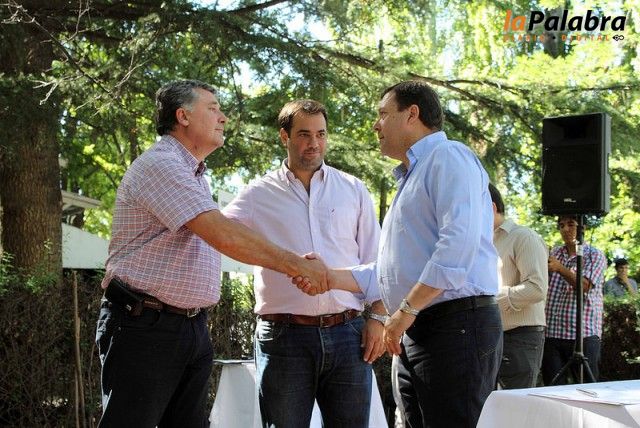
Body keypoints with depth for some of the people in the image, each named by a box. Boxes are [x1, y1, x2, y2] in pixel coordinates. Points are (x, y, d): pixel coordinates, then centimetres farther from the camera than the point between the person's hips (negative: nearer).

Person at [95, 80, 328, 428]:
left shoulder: (193, 174, 20)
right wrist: (293, 263, -17)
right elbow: (223, 236, -23)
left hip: (193, 329, 10)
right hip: (145, 326, -10)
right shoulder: (160, 164, -14)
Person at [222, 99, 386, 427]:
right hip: (284, 337, -2)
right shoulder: (259, 195, 7)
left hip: (347, 334, 2)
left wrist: (378, 317, 4)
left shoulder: (353, 190, 13)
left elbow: (374, 259, 12)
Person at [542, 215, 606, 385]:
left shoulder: (595, 256, 3)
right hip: (551, 333, 4)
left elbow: (585, 285, -12)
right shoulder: (554, 253, 17)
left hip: (583, 334, -4)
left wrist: (560, 269, -23)